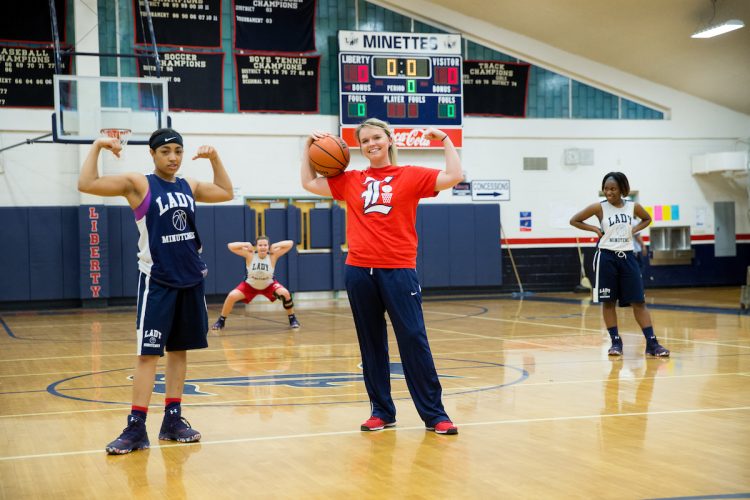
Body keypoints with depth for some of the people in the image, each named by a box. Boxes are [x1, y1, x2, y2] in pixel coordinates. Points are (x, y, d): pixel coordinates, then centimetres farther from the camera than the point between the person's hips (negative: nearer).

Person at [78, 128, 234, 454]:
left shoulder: (189, 186, 10)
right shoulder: (138, 184, -6)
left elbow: (227, 192, 25)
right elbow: (86, 185, -16)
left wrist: (214, 158, 15)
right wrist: (97, 146, -17)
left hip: (191, 280, 6)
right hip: (157, 282, -6)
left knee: (179, 349, 9)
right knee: (148, 353, -8)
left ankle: (172, 420, 16)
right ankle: (136, 428, -5)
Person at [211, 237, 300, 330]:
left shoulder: (273, 255, -26)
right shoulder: (250, 255, -26)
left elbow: (290, 243, -28)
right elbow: (230, 246, -29)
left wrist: (274, 246, -29)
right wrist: (247, 245, -31)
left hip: (269, 285, 0)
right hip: (250, 285, 0)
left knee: (285, 293, -24)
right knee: (232, 296, -19)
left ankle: (292, 319, -3)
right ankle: (221, 321, 3)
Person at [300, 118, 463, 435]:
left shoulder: (410, 176, 3)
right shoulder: (350, 181, 11)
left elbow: (454, 177, -6)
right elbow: (309, 183, 19)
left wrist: (445, 140, -2)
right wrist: (309, 146, 13)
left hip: (398, 271, -3)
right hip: (359, 272, 3)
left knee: (414, 341, -4)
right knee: (371, 344, 9)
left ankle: (434, 415, 2)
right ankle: (381, 411, 19)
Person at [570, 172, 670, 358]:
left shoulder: (633, 207, 1)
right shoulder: (599, 208, -6)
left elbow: (647, 219, 21)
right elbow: (574, 220, 1)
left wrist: (635, 230, 3)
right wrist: (595, 229, -6)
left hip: (627, 257, 2)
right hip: (607, 257, -2)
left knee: (639, 301, 0)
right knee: (608, 301, 2)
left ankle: (651, 343, 0)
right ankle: (616, 341, 12)